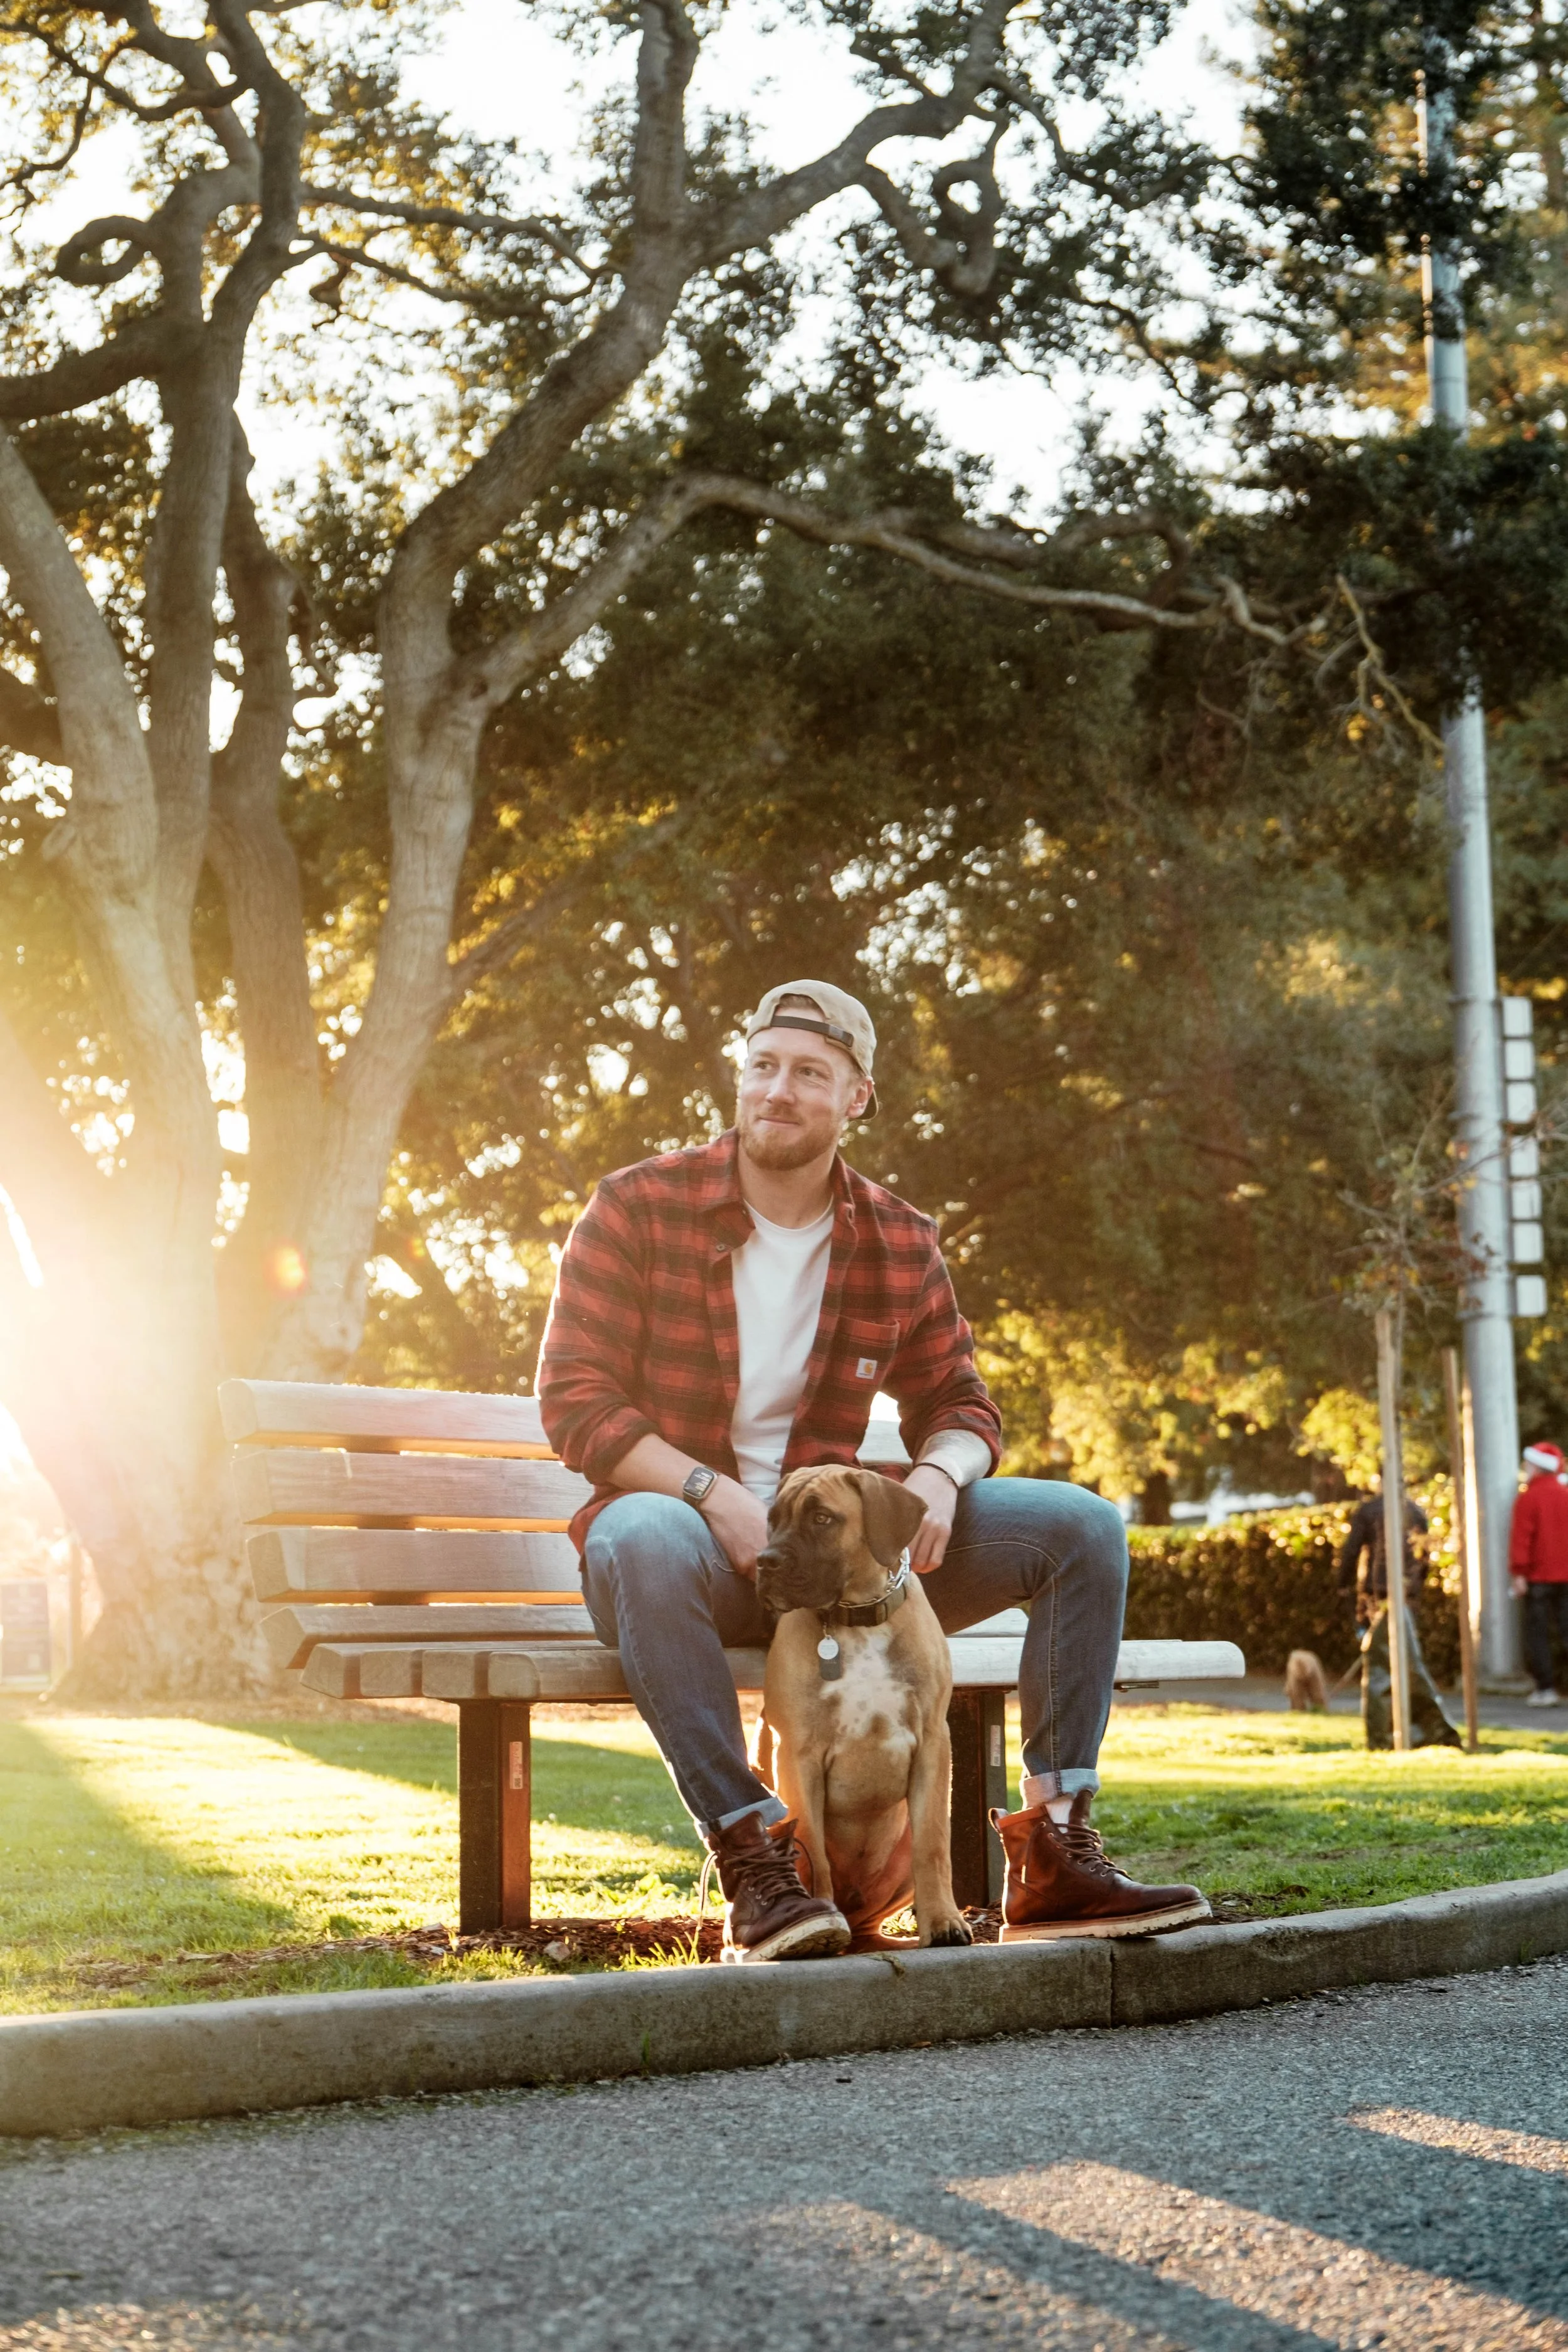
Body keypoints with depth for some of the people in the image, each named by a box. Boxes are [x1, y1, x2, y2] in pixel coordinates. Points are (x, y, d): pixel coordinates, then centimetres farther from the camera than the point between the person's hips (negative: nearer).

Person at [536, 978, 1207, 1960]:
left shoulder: (901, 1244, 5)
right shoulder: (639, 1208, -5)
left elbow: (960, 1402, 13)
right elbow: (575, 1399, -10)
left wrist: (938, 1476, -12)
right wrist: (713, 1493, -24)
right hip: (688, 1530, -4)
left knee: (1080, 1524, -10)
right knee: (644, 1538, -42)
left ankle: (1054, 1857, -14)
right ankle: (752, 1862, -41)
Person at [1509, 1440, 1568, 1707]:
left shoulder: (1528, 1499, -9)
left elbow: (1521, 1537, -14)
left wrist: (1518, 1573, -13)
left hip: (1539, 1576, -5)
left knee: (1537, 1633, 1)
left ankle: (1545, 1688, -2)